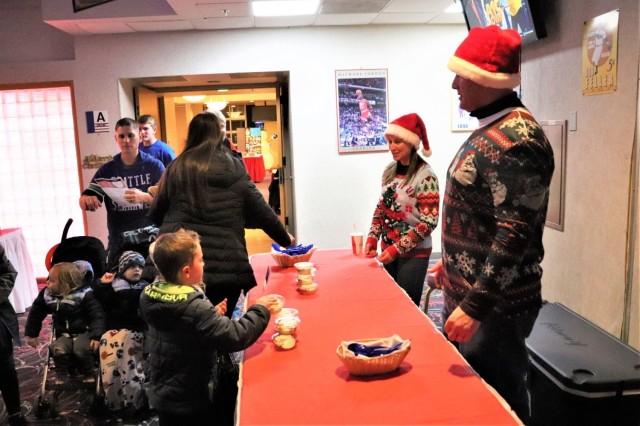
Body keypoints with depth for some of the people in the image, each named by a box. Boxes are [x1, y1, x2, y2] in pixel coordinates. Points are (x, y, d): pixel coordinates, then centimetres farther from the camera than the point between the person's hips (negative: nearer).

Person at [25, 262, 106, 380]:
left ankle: (89, 376, -5)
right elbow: (35, 314, 16)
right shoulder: (47, 295, -1)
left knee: (81, 350, -30)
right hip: (64, 335, 4)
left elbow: (97, 315, -17)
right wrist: (31, 334, 19)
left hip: (84, 332, -4)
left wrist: (96, 336, -25)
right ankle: (62, 377, -3)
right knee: (58, 350, -25)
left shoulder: (84, 295, -17)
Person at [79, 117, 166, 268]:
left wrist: (143, 197, -31)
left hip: (151, 238, -2)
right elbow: (87, 198, 2)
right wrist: (87, 200, -23)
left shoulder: (154, 166, -1)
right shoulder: (106, 170, 8)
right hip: (119, 241, 3)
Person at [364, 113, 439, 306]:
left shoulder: (425, 175, -16)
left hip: (414, 253, -6)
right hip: (388, 249, 6)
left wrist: (398, 248, -18)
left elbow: (428, 222, -17)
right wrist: (372, 239, 0)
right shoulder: (390, 170, 4)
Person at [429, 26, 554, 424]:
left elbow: (515, 237, -26)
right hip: (467, 292, 10)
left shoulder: (515, 139, -22)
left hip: (494, 306, -9)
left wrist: (474, 307, -25)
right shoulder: (491, 128, 9)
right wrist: (452, 262, 21)